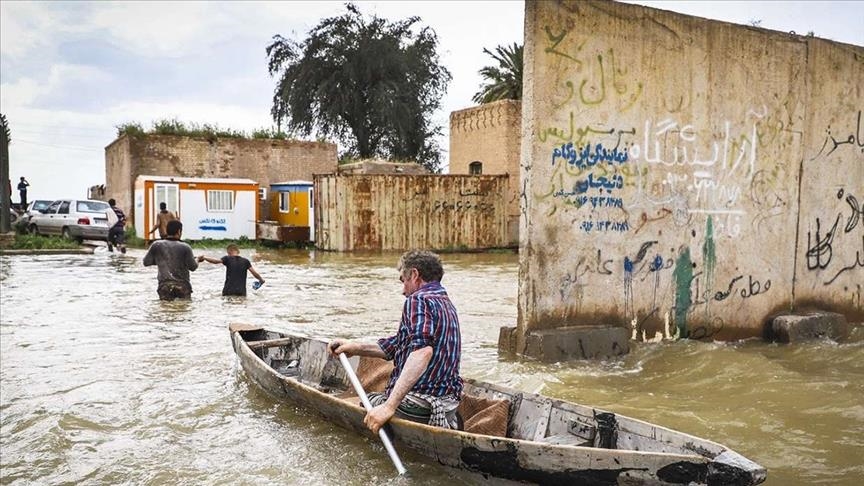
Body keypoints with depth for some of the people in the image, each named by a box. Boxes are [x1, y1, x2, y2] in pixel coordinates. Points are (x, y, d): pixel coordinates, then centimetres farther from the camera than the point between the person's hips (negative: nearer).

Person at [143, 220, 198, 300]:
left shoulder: (156, 245, -1)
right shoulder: (185, 247, -6)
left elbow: (146, 262, 6)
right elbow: (193, 267, -4)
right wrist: (196, 260, 18)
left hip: (164, 285, 1)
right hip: (182, 286, -1)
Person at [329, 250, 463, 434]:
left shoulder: (418, 300, -13)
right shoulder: (446, 303, 17)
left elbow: (422, 351, -30)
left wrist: (389, 406, -33)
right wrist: (356, 348, 17)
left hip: (416, 407, -9)